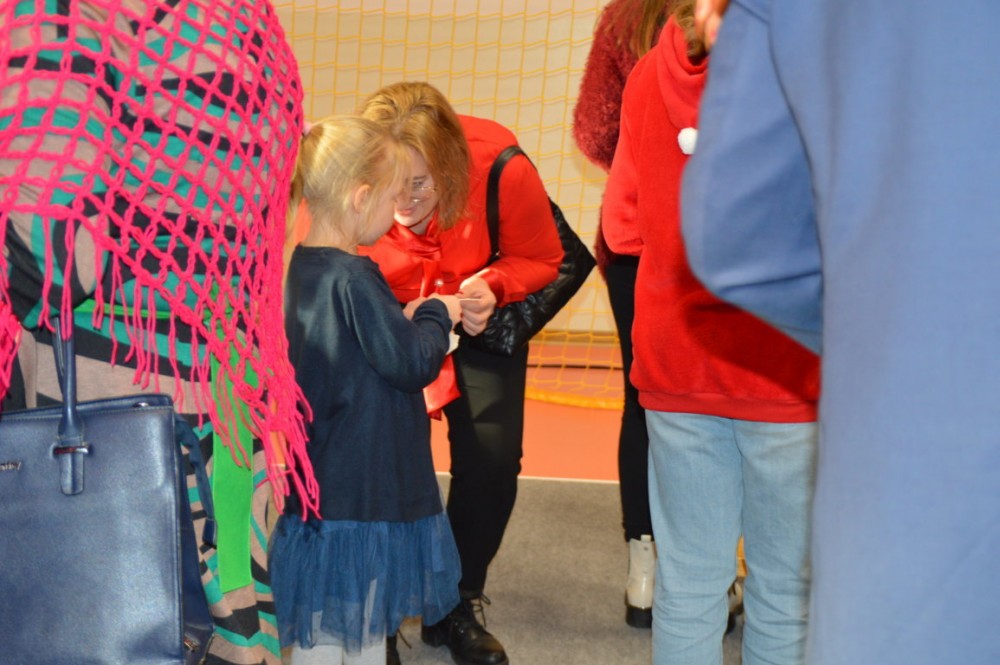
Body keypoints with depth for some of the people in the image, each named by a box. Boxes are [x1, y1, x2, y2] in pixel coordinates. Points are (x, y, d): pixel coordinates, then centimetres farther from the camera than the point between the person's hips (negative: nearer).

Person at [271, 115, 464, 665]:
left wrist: (404, 319, 7)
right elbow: (414, 364, -19)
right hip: (360, 491, -8)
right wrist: (436, 313, -3)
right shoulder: (352, 279, -22)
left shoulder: (299, 269, 4)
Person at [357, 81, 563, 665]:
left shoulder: (502, 172, -34)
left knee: (491, 459, -5)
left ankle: (457, 606, 18)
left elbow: (542, 259, -14)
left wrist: (493, 287, -34)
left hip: (482, 319, 1)